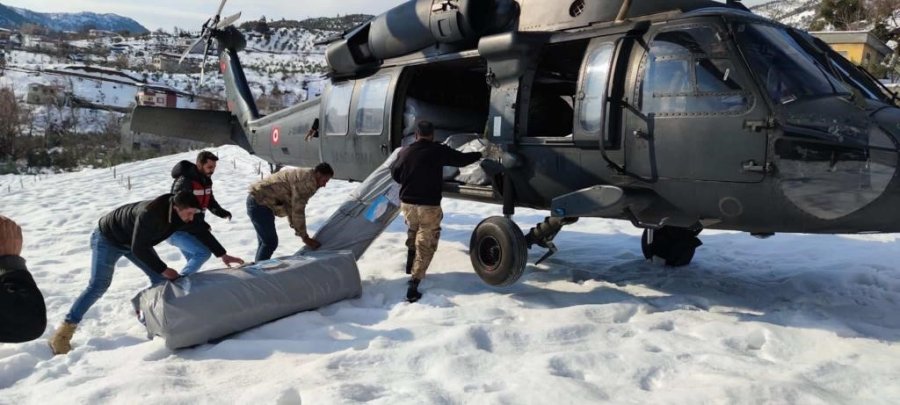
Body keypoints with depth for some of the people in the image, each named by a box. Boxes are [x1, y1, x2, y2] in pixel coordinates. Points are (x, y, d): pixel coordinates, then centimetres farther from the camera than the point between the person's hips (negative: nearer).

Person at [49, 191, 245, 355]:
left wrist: (223, 255, -1)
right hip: (107, 237, -7)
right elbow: (138, 248, -36)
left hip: (134, 241, 8)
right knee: (98, 285, -15)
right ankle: (66, 329, -9)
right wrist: (163, 269, -29)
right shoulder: (150, 213, -41)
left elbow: (201, 232, -2)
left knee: (159, 278, -1)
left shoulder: (180, 216, -18)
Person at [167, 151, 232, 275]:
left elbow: (210, 201, 15)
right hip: (176, 231, -9)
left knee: (194, 261, 13)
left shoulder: (205, 180, 4)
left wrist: (221, 212, -5)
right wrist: (200, 225, -27)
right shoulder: (184, 181, -23)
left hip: (190, 230, 9)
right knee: (204, 252, -19)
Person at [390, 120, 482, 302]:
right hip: (429, 206, -4)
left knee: (413, 233, 33)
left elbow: (395, 174, 15)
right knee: (425, 246, 3)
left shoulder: (405, 152, 2)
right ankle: (413, 284, -6)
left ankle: (410, 267, 40)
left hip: (407, 204, 4)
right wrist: (480, 154, 21)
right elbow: (462, 159, 3)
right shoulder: (439, 151, -8)